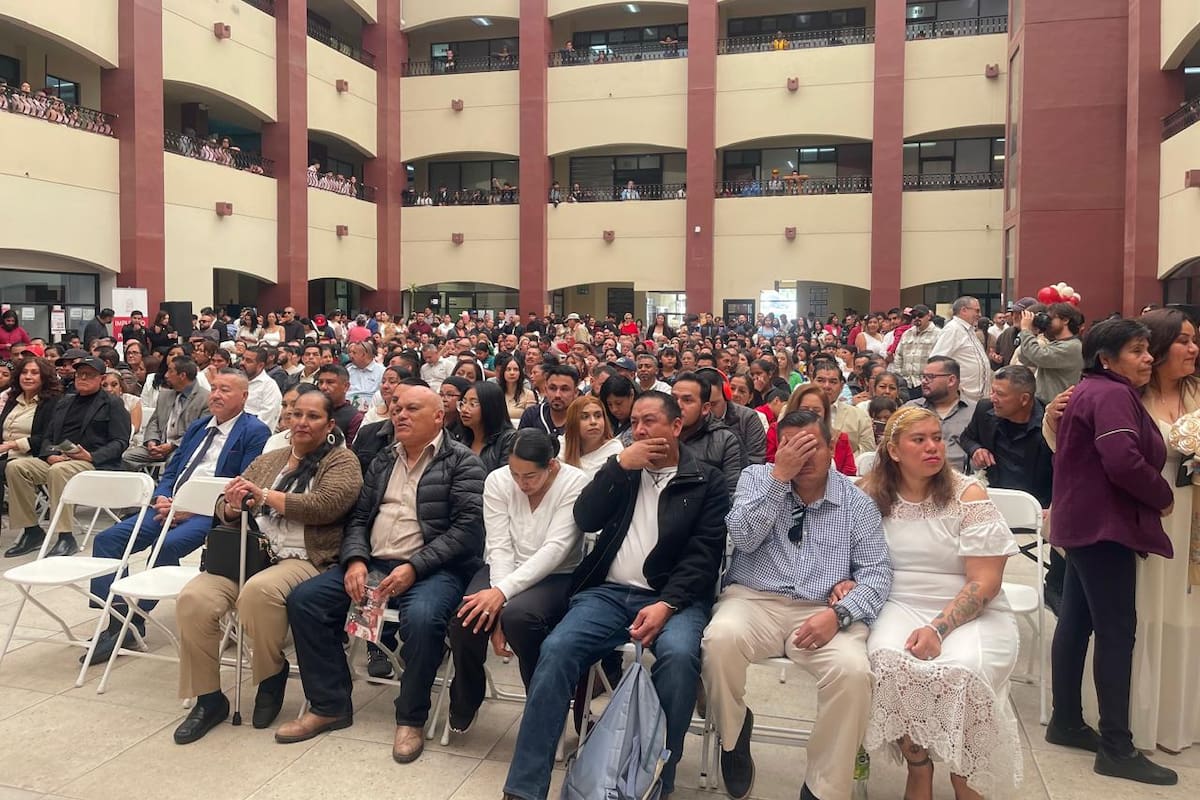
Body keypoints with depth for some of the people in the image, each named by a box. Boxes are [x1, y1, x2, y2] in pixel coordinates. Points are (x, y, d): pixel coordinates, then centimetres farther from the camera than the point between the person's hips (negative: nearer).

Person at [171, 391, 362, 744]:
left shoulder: (341, 461, 3)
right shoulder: (266, 461, 21)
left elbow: (325, 505, -15)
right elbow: (225, 512, 19)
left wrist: (265, 495, -11)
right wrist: (232, 504, -6)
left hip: (303, 559, -5)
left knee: (260, 590, -36)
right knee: (193, 599, -21)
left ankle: (272, 674, -7)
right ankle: (208, 698, -2)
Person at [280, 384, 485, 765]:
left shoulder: (462, 462, -1)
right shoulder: (382, 462, 19)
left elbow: (467, 527, -12)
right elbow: (359, 517, 16)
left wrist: (414, 568, -20)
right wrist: (355, 559, -6)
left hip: (432, 569, -6)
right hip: (372, 563, 6)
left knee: (423, 617, -36)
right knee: (303, 599, -10)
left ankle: (411, 718, -12)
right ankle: (330, 705, 3)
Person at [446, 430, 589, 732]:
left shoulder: (575, 484, -14)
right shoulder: (497, 481, -4)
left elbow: (555, 549, -21)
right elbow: (500, 546, -8)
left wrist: (503, 593, -30)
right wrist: (497, 603, -22)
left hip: (555, 576, -3)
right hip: (504, 571, 3)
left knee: (518, 615, -35)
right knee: (466, 618, -26)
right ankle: (463, 704, 5)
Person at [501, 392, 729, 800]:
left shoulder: (707, 480, 5)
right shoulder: (622, 469, 18)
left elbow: (704, 555, -4)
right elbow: (585, 519, 3)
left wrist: (666, 605, -19)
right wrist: (620, 465, -6)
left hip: (672, 596, -2)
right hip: (609, 591, 3)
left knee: (678, 655, -34)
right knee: (556, 650, -23)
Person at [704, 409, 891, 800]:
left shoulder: (857, 502, 9)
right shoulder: (757, 477, 9)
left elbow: (876, 573, 3)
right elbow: (744, 538, -7)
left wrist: (839, 614, -17)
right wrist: (779, 476, -12)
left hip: (823, 612, 1)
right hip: (753, 600, 0)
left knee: (853, 670, -30)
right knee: (720, 638, -33)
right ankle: (733, 734, -2)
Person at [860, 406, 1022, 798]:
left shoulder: (968, 494, -4)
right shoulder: (872, 494, 3)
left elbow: (985, 582, -8)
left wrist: (938, 629, -20)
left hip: (969, 612, -1)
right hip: (900, 607, 1)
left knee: (960, 672, -32)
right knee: (890, 661, -31)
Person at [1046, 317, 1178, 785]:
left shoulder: (1091, 391, 18)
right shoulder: (1112, 394, -14)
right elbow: (1124, 462, -26)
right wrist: (1164, 497, -11)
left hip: (1086, 521, 11)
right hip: (1104, 524, -11)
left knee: (1076, 621, 13)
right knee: (1116, 629, -8)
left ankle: (1066, 721, 21)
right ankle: (1116, 748, -5)